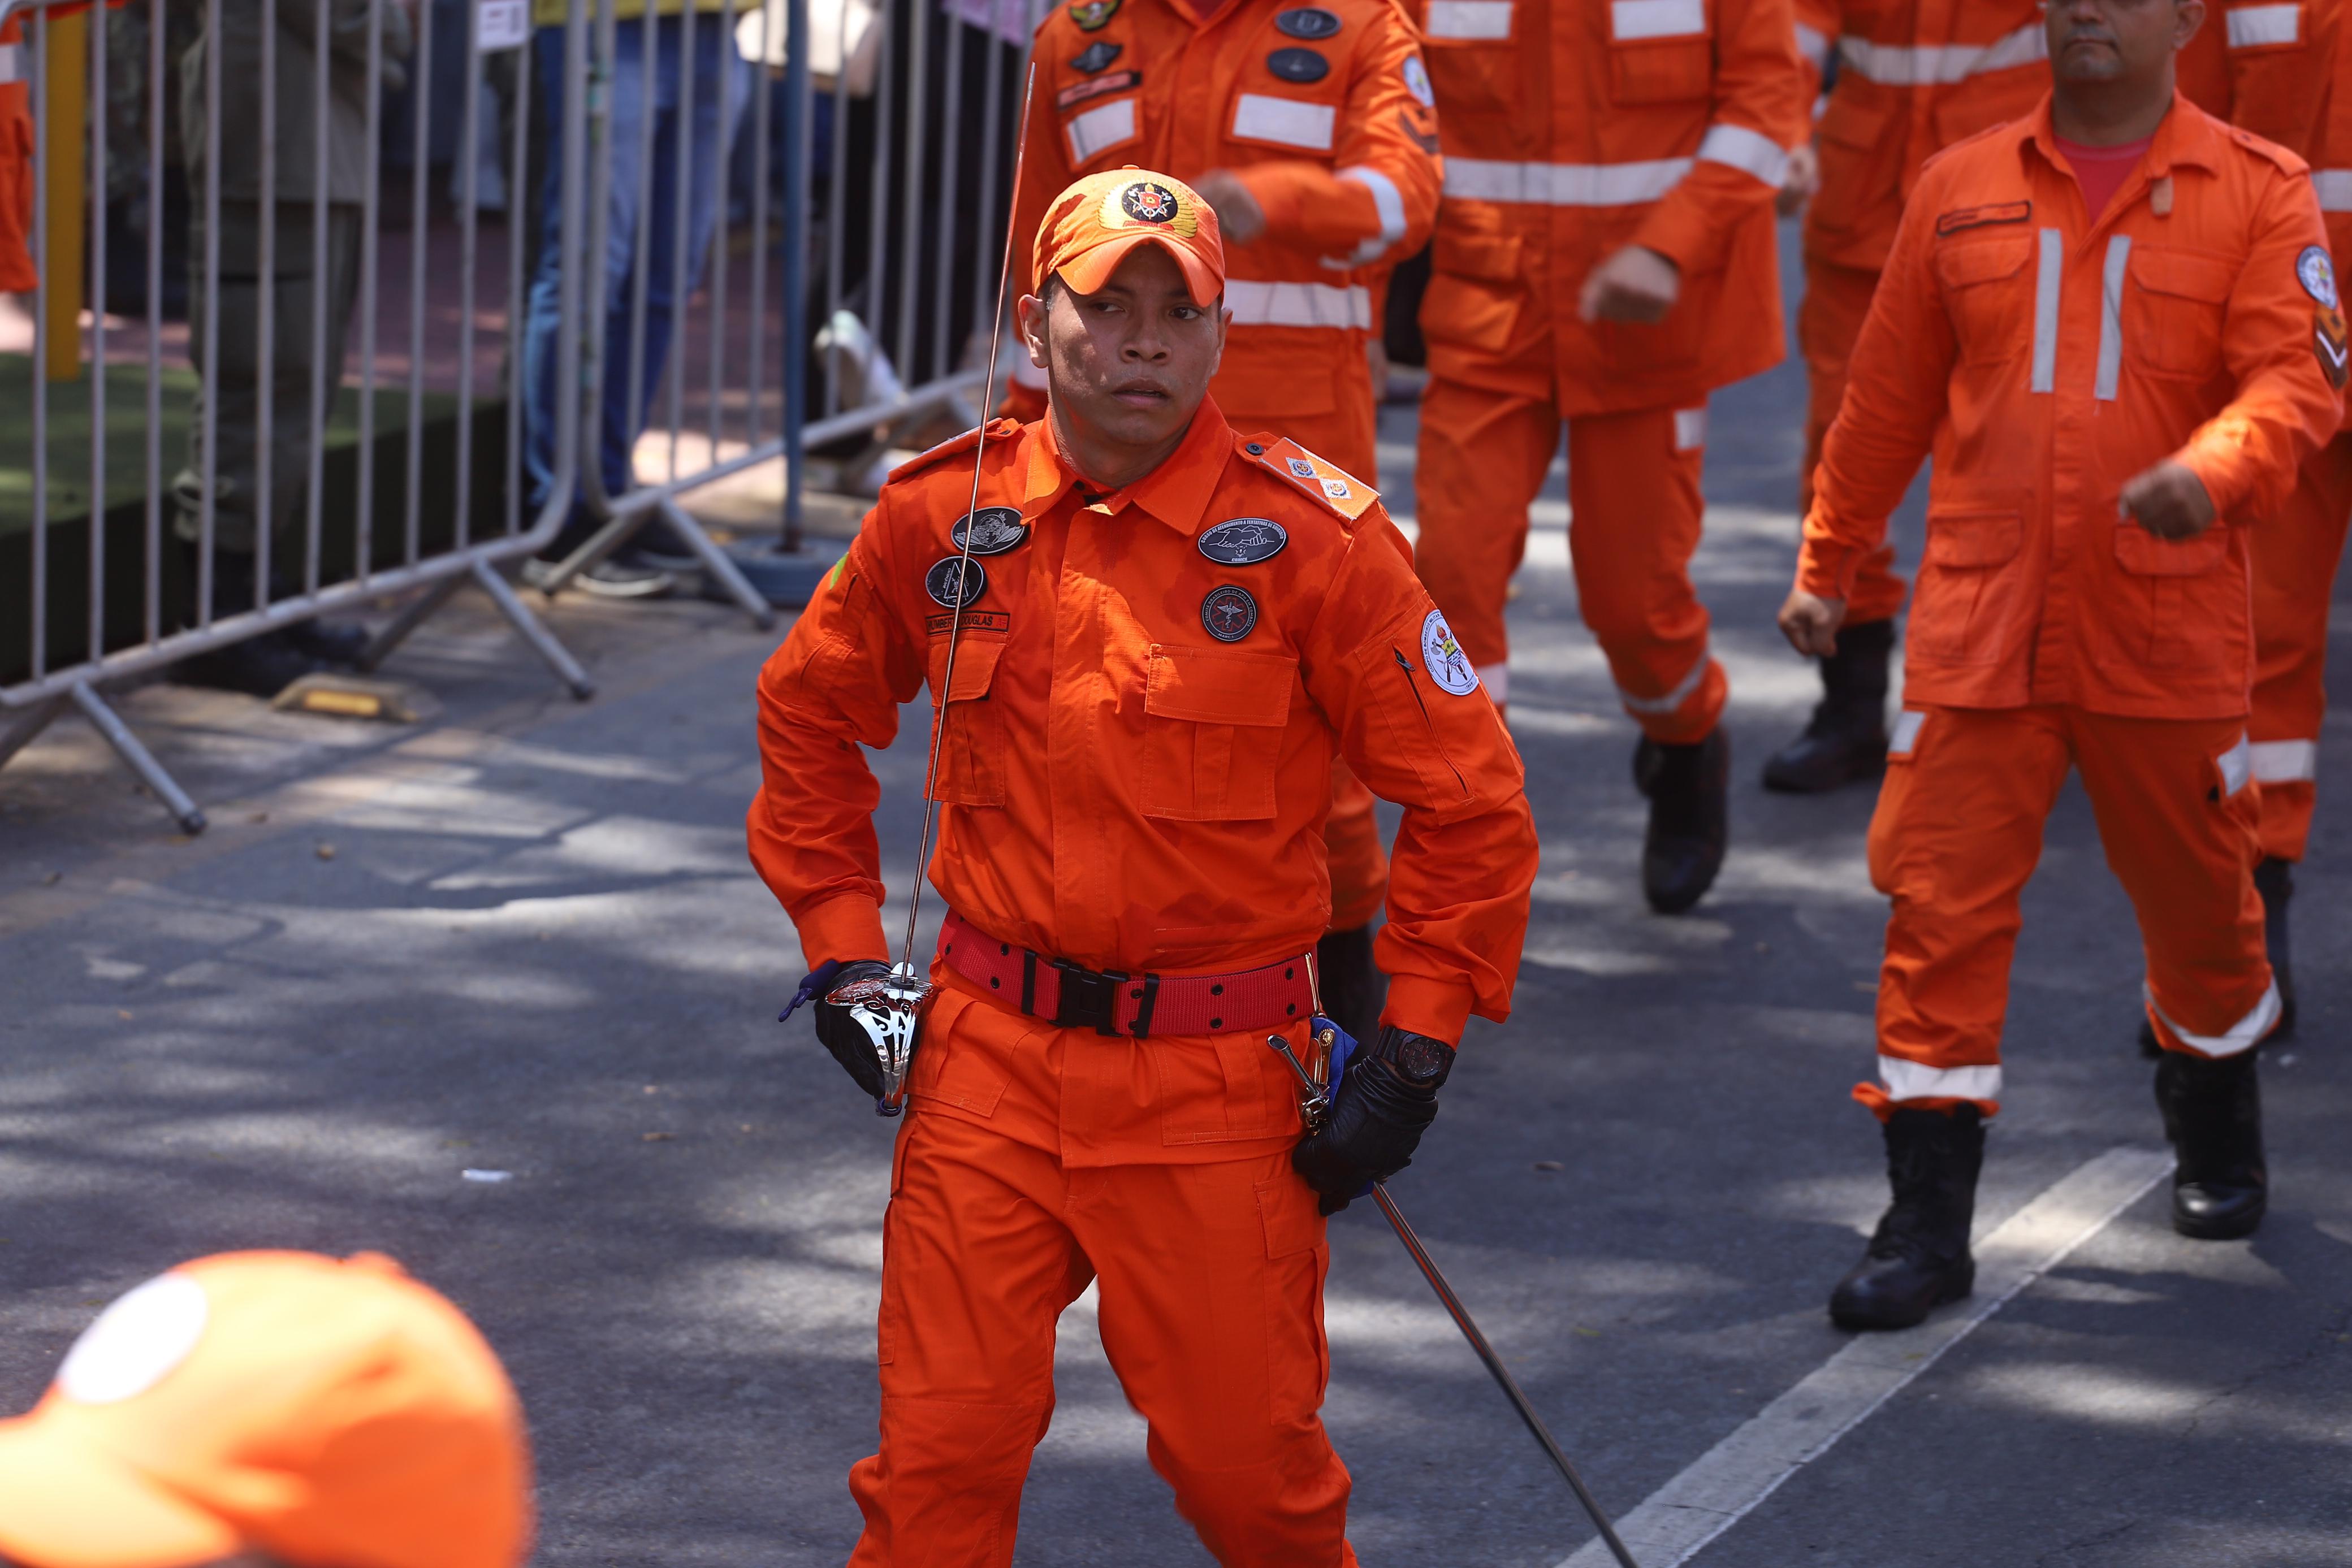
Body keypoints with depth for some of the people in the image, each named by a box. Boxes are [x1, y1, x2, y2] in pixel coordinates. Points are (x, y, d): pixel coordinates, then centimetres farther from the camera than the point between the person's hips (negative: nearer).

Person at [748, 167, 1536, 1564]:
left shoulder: (1312, 541, -8)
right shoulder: (940, 517, 1)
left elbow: (1470, 801, -3)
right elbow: (810, 715, 18)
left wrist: (1412, 1057, -6)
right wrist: (843, 953, 11)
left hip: (1219, 1085, -2)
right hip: (990, 1067, 2)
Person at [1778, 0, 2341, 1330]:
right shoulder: (1963, 192, 7)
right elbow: (1888, 398, 15)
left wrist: (2211, 475, -31)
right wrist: (1829, 564, 20)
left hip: (2170, 634, -1)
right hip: (1980, 626, 1)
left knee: (2200, 902, 15)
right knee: (1943, 908, -5)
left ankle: (2219, 1127, 43)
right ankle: (1929, 1223, 1)